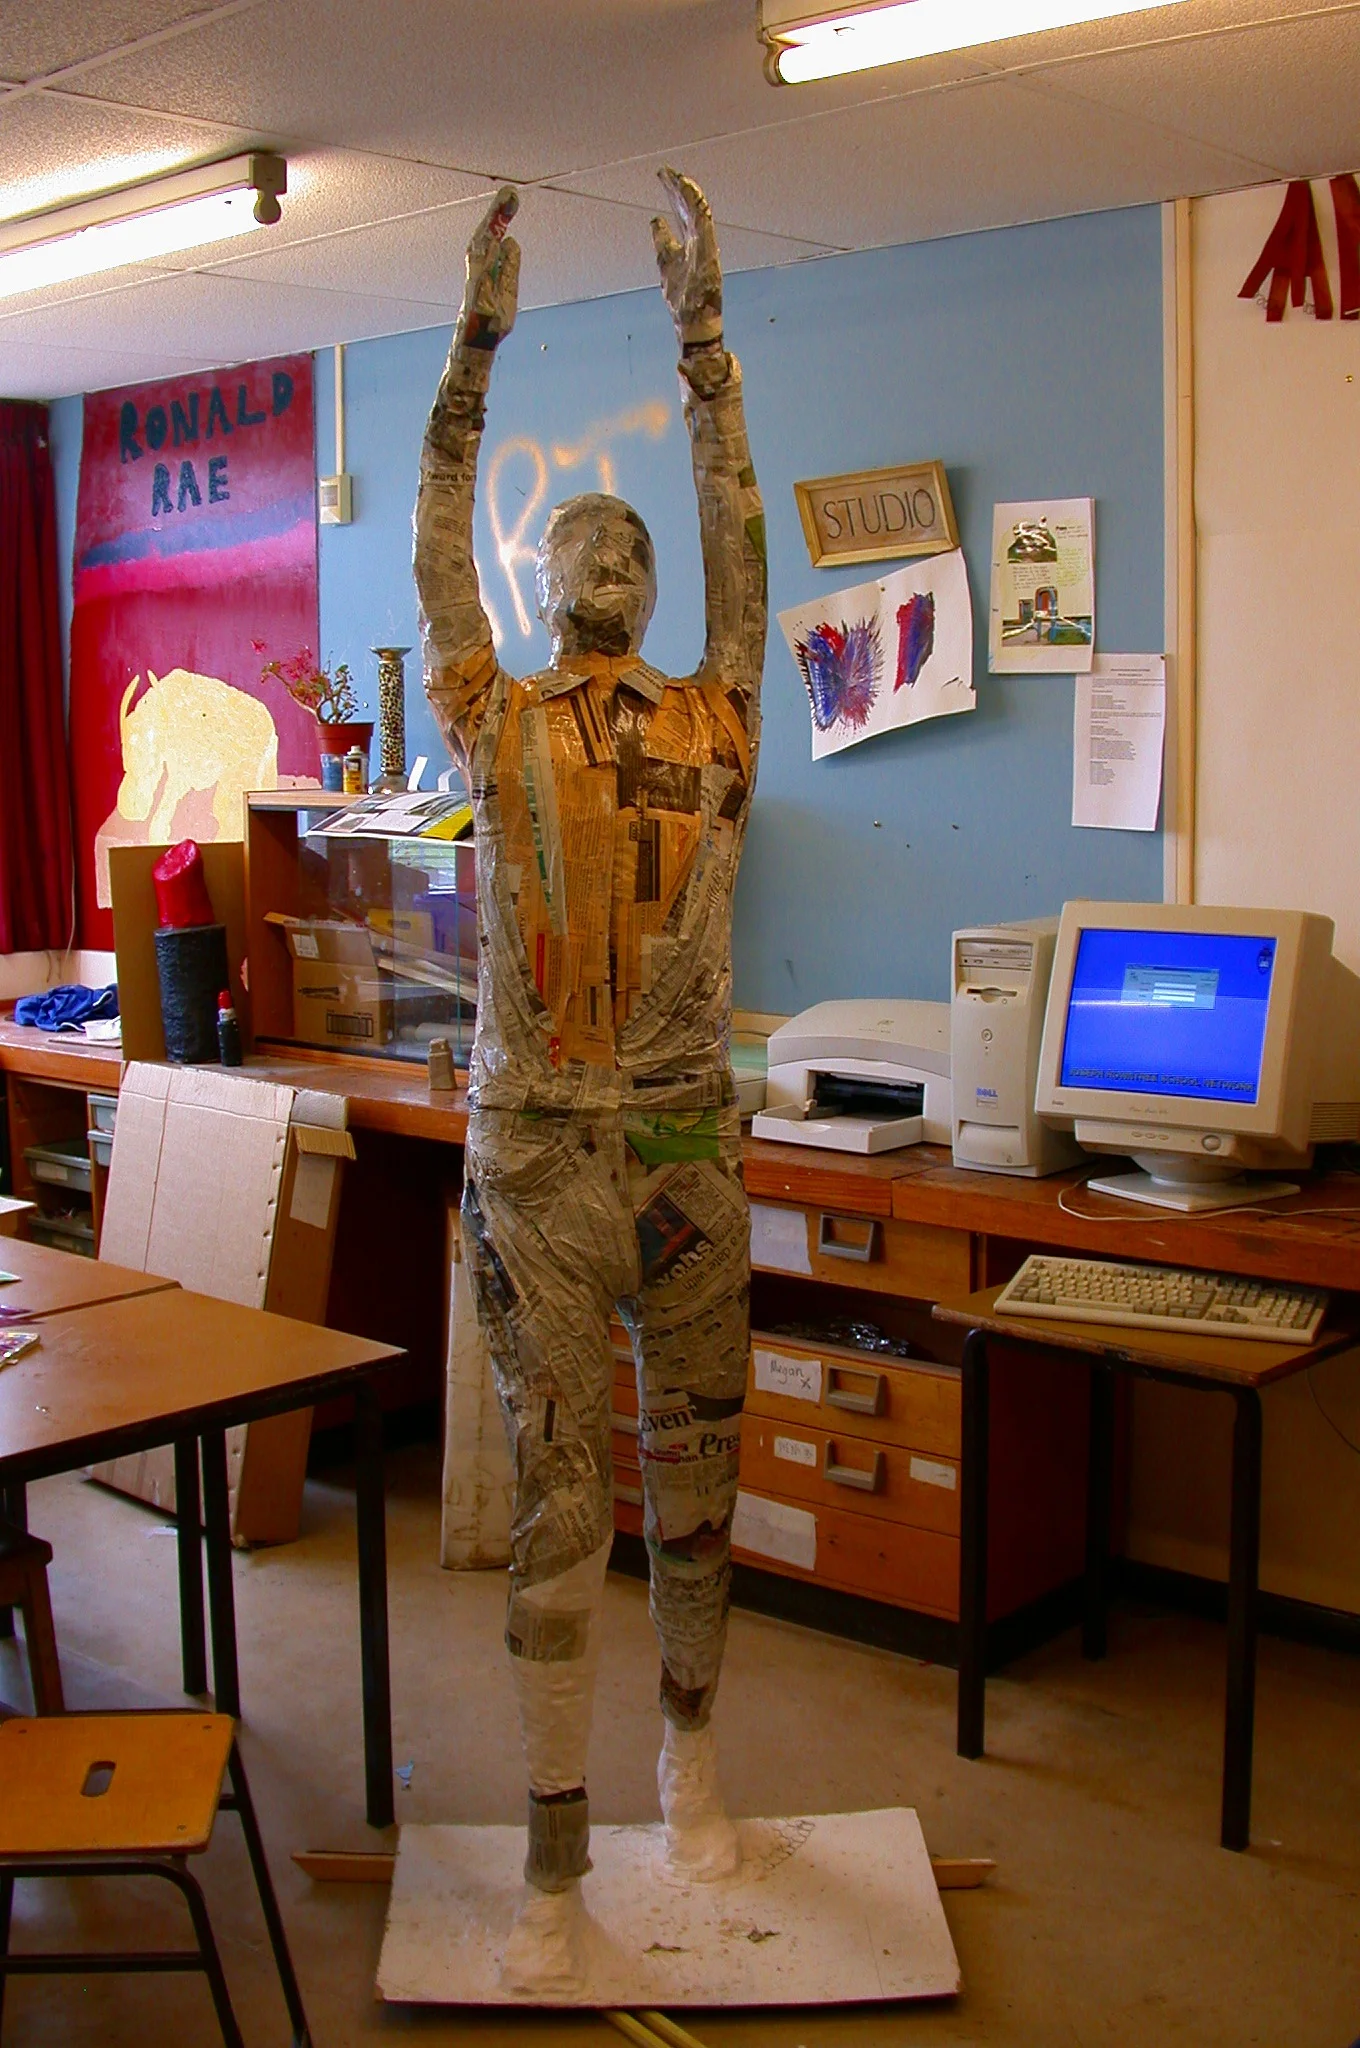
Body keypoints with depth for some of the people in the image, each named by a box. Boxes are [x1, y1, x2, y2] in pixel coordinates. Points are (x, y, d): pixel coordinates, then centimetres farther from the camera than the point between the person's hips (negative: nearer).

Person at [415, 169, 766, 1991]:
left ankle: (689, 1753, 36)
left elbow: (737, 537, 0)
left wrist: (701, 331, -2)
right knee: (559, 1501, 2)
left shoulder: (717, 716, 7)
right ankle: (557, 1862, 14)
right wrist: (480, 338, -9)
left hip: (686, 1139, 2)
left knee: (693, 1470, 14)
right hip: (534, 1146, -1)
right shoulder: (496, 722, 4)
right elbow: (438, 545, -4)